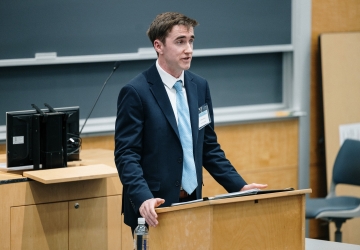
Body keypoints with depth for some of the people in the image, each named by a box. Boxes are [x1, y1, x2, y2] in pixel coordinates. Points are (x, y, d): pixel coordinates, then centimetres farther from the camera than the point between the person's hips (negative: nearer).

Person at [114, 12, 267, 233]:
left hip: (191, 203, 6)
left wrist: (239, 186, 5)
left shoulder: (200, 86, 8)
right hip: (154, 210, -6)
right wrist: (143, 199, -29)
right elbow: (126, 155, -15)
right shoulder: (136, 92, -11)